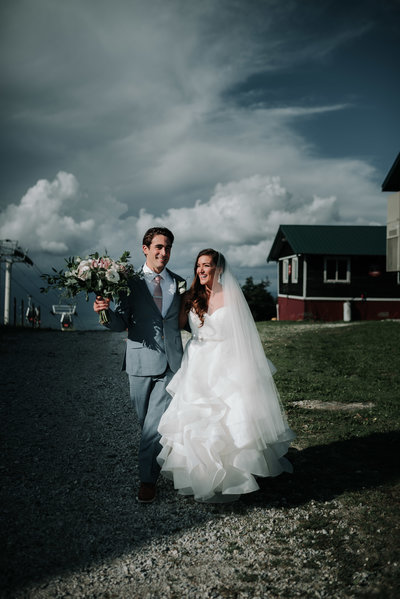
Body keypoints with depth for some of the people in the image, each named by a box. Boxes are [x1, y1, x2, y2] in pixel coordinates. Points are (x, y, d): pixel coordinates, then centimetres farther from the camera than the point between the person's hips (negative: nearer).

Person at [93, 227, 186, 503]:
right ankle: (163, 457, 40)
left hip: (171, 362, 0)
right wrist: (106, 311, -20)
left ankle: (148, 479, 12)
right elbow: (122, 323, -2)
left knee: (157, 422, -5)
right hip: (141, 361, 0)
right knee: (147, 422, 13)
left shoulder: (179, 284, 8)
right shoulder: (131, 282, 1)